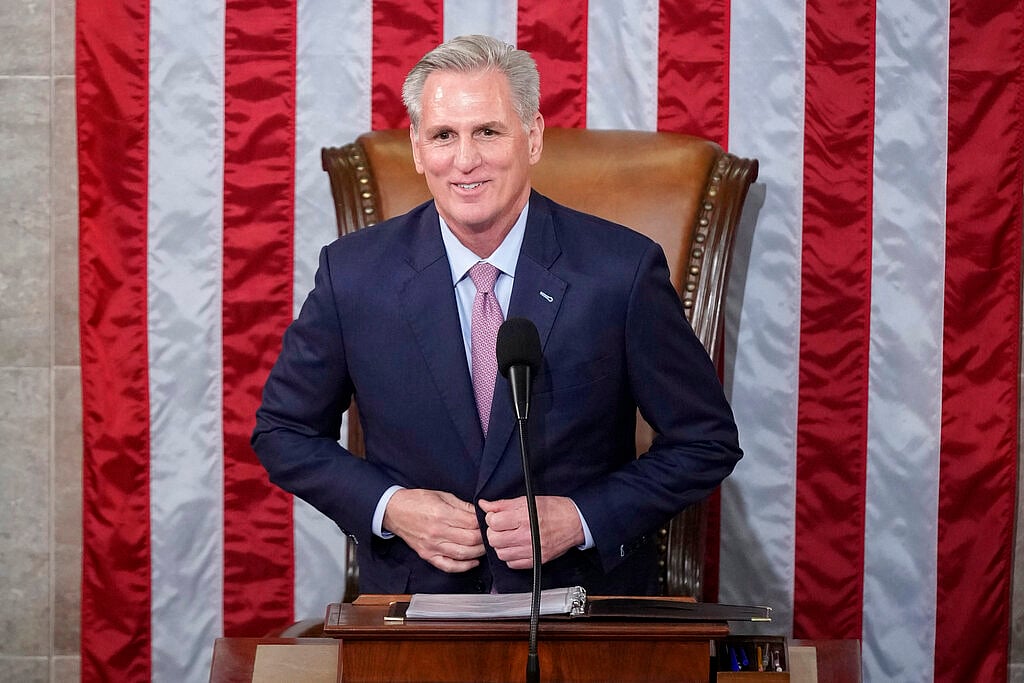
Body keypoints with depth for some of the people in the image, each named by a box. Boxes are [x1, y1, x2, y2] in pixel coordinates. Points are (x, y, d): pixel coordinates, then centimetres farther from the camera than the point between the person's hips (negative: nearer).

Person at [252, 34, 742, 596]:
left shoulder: (623, 270, -6)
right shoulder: (353, 273, -1)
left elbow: (707, 442, 3)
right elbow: (283, 431, 10)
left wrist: (581, 518, -10)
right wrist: (388, 507, -6)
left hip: (584, 602, -1)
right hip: (415, 593, 1)